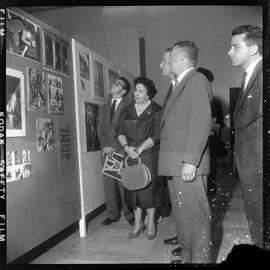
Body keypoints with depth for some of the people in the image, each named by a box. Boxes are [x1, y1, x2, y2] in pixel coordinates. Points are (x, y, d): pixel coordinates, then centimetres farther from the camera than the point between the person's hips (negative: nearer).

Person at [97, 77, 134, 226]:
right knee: (108, 186, 6)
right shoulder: (103, 108, 18)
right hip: (106, 152, 5)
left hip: (121, 152, -4)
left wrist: (114, 147, -12)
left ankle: (129, 214, 12)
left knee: (125, 185, -3)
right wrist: (104, 146, -4)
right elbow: (100, 130, 12)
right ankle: (112, 214, 19)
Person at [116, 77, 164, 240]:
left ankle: (151, 223, 19)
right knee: (133, 188, 7)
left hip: (150, 156, -4)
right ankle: (138, 223, 21)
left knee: (149, 188, 1)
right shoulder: (127, 111, 11)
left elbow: (156, 136, -11)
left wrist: (140, 148, -17)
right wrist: (126, 147, -12)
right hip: (130, 156, 4)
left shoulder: (156, 111, -4)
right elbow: (119, 131, 5)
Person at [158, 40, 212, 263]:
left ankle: (201, 259, 13)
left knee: (196, 216, 0)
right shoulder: (180, 84, 20)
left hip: (189, 163, -9)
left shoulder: (197, 79, -6)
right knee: (182, 214, 17)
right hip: (176, 163, 9)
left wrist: (190, 161, -22)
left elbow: (201, 122, -17)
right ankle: (187, 257, 31)